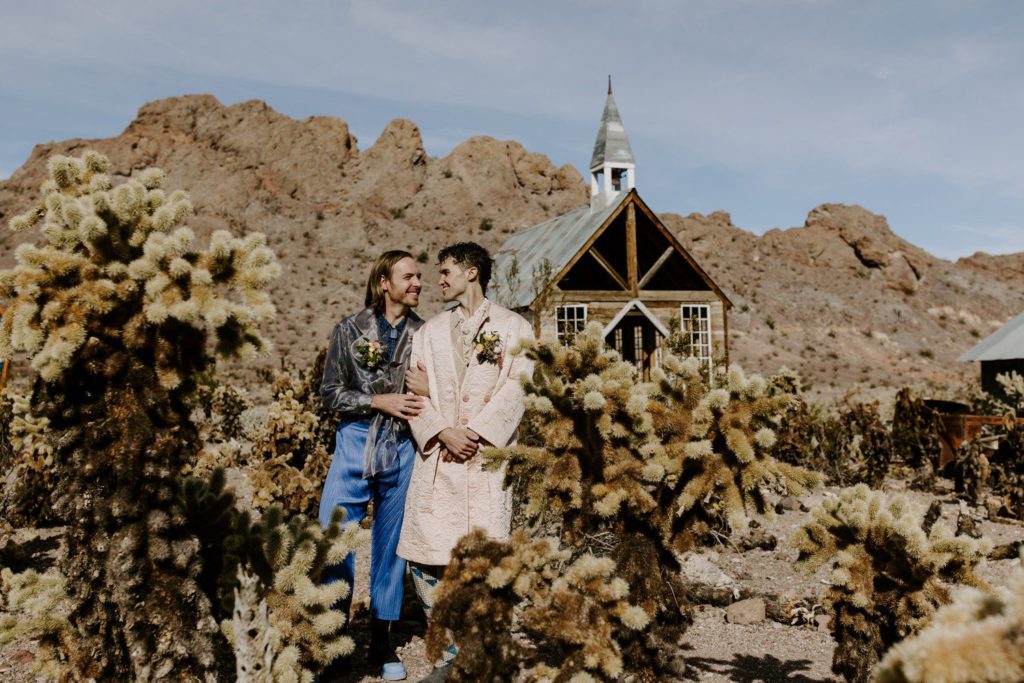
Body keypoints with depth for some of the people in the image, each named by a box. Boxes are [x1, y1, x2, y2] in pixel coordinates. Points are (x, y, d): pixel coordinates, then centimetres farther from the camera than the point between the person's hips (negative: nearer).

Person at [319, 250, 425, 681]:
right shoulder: (349, 330, 2)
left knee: (391, 543, 9)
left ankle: (382, 639, 23)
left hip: (402, 449, 1)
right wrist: (380, 401, -12)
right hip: (355, 445, -1)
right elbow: (331, 393, -1)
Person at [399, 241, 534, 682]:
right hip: (435, 459, 4)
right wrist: (442, 432, -9)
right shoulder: (430, 331, 17)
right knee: (424, 560, 1)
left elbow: (517, 390, -5)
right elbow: (415, 391, 7)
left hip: (488, 458, -3)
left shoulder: (514, 327, 6)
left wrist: (475, 433, -13)